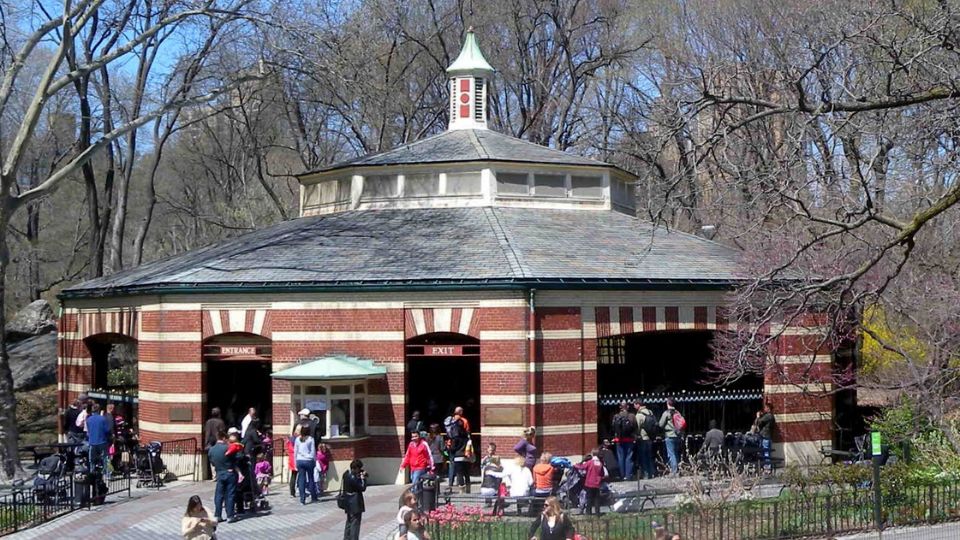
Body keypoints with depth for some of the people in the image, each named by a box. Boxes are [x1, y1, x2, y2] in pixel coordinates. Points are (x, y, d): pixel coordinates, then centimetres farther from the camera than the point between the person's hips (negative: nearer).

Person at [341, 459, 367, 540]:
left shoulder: (346, 474, 3)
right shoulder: (353, 478, -26)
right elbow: (362, 488, -19)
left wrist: (359, 476, -1)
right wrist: (363, 478, -10)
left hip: (348, 503, 10)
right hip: (355, 504, -10)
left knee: (349, 521, 21)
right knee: (355, 523, -1)